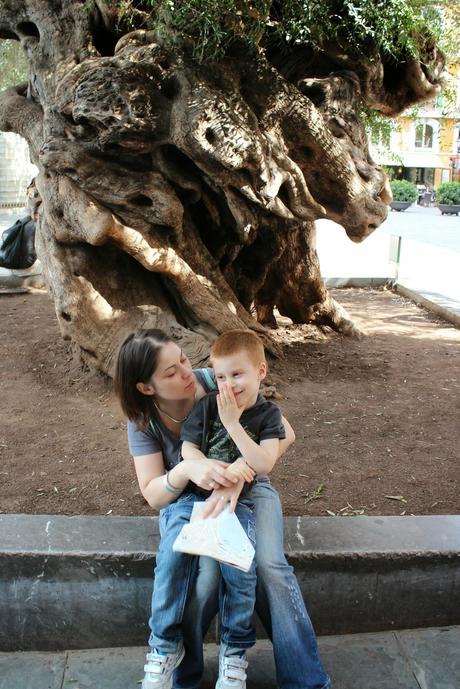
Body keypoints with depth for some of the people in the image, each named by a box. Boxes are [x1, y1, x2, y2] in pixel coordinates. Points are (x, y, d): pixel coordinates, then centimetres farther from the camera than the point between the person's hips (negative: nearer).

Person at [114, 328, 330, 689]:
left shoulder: (217, 383, -19)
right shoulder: (143, 421, -14)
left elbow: (284, 433, -21)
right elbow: (154, 495, -16)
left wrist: (237, 477, -37)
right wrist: (186, 470, -39)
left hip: (248, 487, 0)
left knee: (269, 566, -27)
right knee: (205, 576, -28)